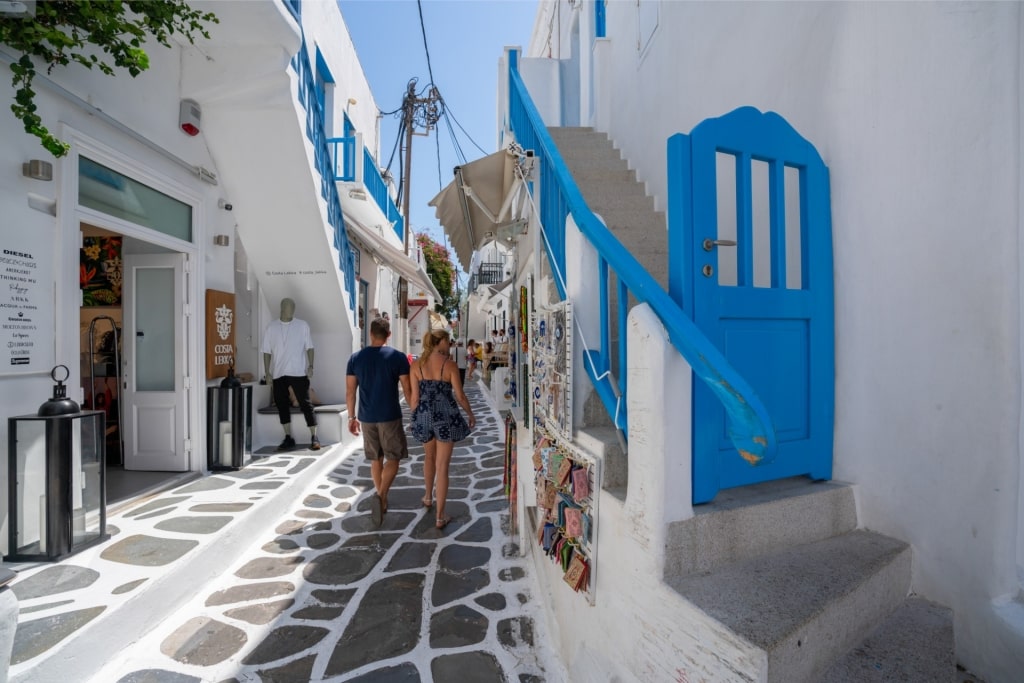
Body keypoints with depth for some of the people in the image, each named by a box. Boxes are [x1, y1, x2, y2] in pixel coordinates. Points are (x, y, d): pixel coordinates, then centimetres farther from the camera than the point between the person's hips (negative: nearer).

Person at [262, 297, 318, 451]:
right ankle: (288, 439, 20)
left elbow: (309, 347, 3)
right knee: (282, 405, 8)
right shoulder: (271, 328, 5)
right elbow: (267, 352, 6)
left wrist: (310, 366, -8)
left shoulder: (302, 325, 0)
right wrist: (267, 373, 2)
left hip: (298, 372, -3)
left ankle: (314, 437, 3)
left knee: (305, 404, -3)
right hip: (278, 374, 3)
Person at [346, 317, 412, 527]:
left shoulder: (356, 357, 1)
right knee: (393, 458, 7)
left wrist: (352, 417, 14)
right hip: (390, 416, -4)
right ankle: (380, 496, -12)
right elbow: (408, 390, -8)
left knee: (376, 459, 17)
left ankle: (382, 499, 28)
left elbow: (350, 391, 4)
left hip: (366, 417, 4)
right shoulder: (398, 357, -8)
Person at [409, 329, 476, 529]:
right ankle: (440, 517, 11)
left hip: (424, 415, 4)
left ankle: (428, 498, 46)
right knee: (442, 466, 5)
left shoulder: (417, 365, -1)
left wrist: (415, 418, 15)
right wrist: (471, 415, 8)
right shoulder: (449, 364, -9)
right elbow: (460, 396, -7)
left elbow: (415, 398, 0)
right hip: (445, 416, -3)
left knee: (429, 456, 29)